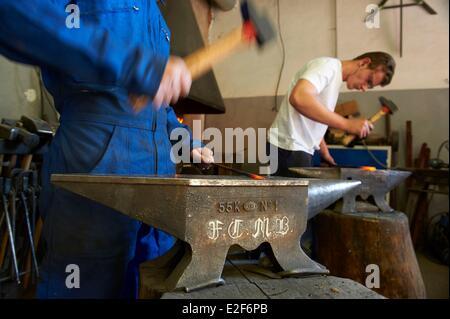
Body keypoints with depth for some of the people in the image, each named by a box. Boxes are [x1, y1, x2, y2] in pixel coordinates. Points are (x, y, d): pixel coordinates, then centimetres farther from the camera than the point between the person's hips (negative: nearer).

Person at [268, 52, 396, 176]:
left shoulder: (336, 79, 17)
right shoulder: (328, 65, -11)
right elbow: (298, 98, -31)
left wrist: (325, 154, 16)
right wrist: (347, 124, -30)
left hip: (301, 150, 9)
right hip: (288, 149, -9)